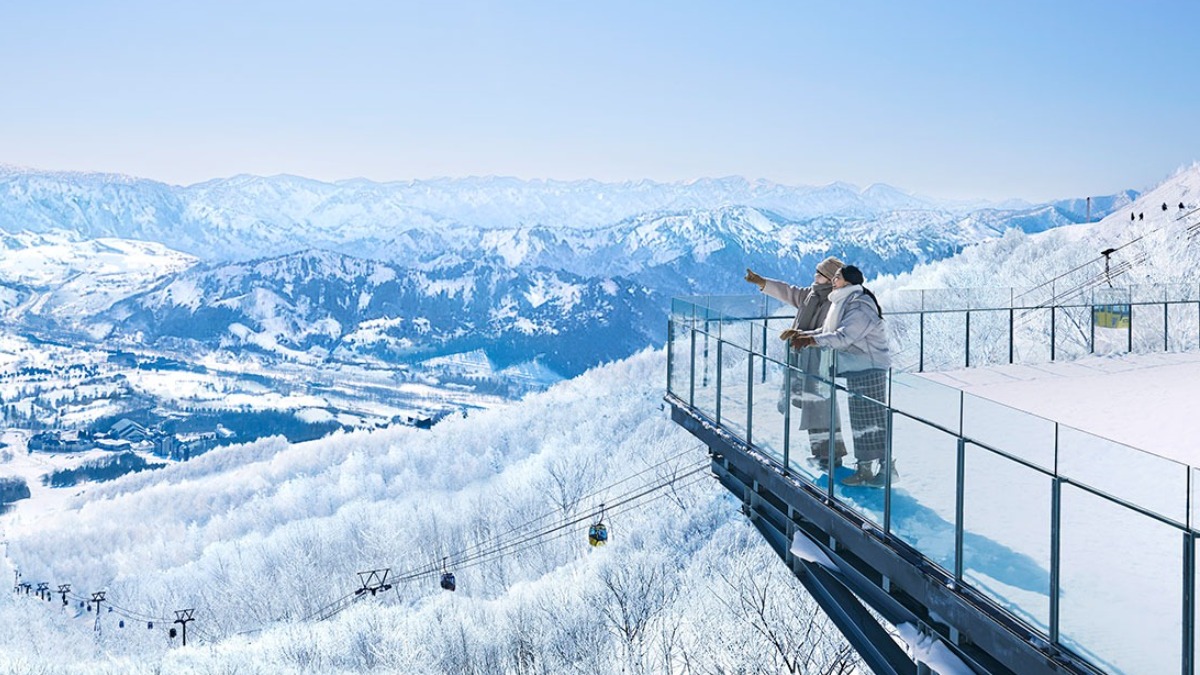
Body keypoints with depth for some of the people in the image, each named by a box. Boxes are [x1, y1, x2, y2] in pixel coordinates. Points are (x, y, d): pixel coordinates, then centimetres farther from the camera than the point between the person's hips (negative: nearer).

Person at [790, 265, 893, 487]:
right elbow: (828, 330, 16)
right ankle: (864, 468, 18)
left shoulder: (861, 305, -17)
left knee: (873, 417, -6)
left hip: (869, 370, -10)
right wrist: (804, 335, 0)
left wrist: (811, 340, -24)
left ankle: (886, 467, 1)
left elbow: (844, 336, -25)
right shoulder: (844, 302, 14)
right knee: (859, 419, 12)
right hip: (856, 369, 10)